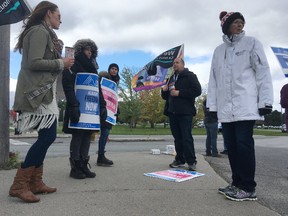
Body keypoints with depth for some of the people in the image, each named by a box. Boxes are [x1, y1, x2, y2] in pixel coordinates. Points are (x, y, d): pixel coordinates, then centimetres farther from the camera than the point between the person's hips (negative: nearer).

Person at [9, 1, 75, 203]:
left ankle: (35, 182, 13)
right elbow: (34, 63, -19)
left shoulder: (44, 33, 23)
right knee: (48, 136, -14)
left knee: (46, 136, 8)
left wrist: (60, 63, 10)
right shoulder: (39, 31, -8)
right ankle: (19, 184, -8)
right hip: (37, 91, -11)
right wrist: (61, 63, -11)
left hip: (43, 90, 11)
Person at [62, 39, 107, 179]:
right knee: (78, 135, -3)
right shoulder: (73, 65, -1)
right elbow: (68, 86, -13)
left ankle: (84, 166, 13)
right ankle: (75, 167, 6)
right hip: (78, 107, -7)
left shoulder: (92, 67, 21)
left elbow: (98, 88, 21)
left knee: (87, 136, 6)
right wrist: (73, 105, -23)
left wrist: (102, 104, 11)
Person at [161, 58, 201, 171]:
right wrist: (164, 90, 4)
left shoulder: (190, 76, 3)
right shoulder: (171, 78, 24)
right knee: (177, 137, 9)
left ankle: (191, 162, -2)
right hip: (172, 112, 7)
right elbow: (165, 96, 28)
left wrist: (179, 93, -16)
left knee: (186, 137, -8)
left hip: (185, 112, -7)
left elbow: (197, 90, -11)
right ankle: (180, 159, 15)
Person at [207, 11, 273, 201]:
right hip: (225, 107, 4)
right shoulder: (219, 50, 18)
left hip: (246, 105, -4)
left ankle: (248, 188, 2)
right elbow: (214, 79, 14)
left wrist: (265, 101, -9)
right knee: (232, 146, 6)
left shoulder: (251, 43, 7)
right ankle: (237, 183, 17)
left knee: (244, 144, -7)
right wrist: (211, 105, 8)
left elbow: (263, 71, -1)